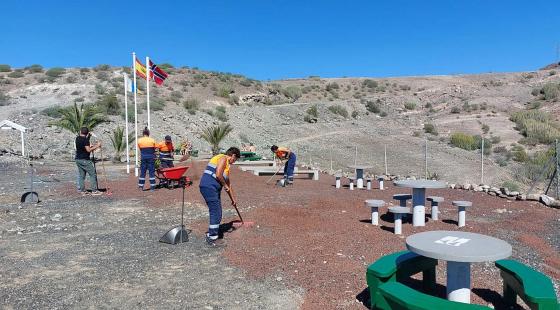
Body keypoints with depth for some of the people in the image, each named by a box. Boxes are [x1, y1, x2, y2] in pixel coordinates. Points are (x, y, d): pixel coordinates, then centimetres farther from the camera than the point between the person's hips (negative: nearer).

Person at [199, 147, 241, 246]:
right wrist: (225, 185, -4)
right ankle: (212, 239, 2)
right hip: (209, 187, -10)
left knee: (216, 213, 16)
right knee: (216, 213, -6)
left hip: (213, 189, 10)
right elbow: (218, 175, -20)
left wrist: (233, 199, 34)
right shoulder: (223, 158, -5)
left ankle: (210, 235, 27)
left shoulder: (226, 164, 25)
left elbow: (228, 183, 31)